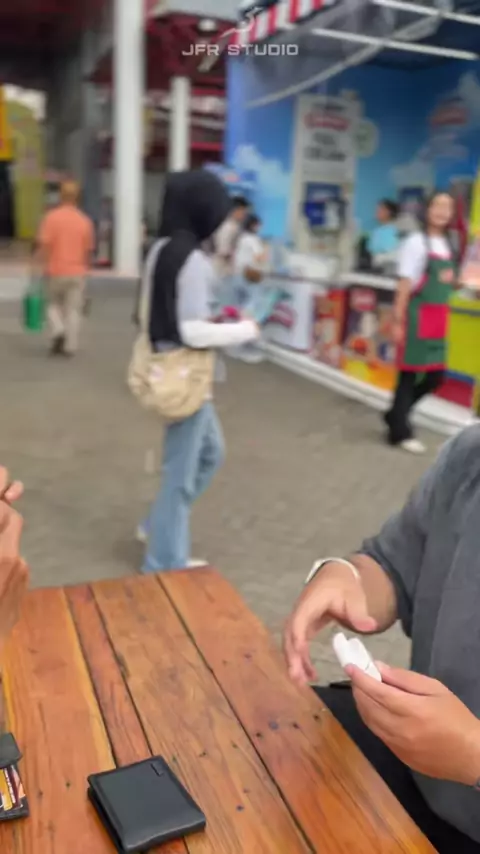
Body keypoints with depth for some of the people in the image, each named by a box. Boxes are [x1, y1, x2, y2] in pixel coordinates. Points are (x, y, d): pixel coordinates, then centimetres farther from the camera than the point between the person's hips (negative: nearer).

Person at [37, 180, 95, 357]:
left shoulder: (52, 217, -7)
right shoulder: (85, 221, 1)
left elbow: (44, 244, -13)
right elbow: (88, 250, 6)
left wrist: (42, 265, -5)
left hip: (56, 271, -1)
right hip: (77, 272, 2)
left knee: (54, 304, 18)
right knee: (73, 309, 6)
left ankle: (58, 331, -5)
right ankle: (69, 346, 5)